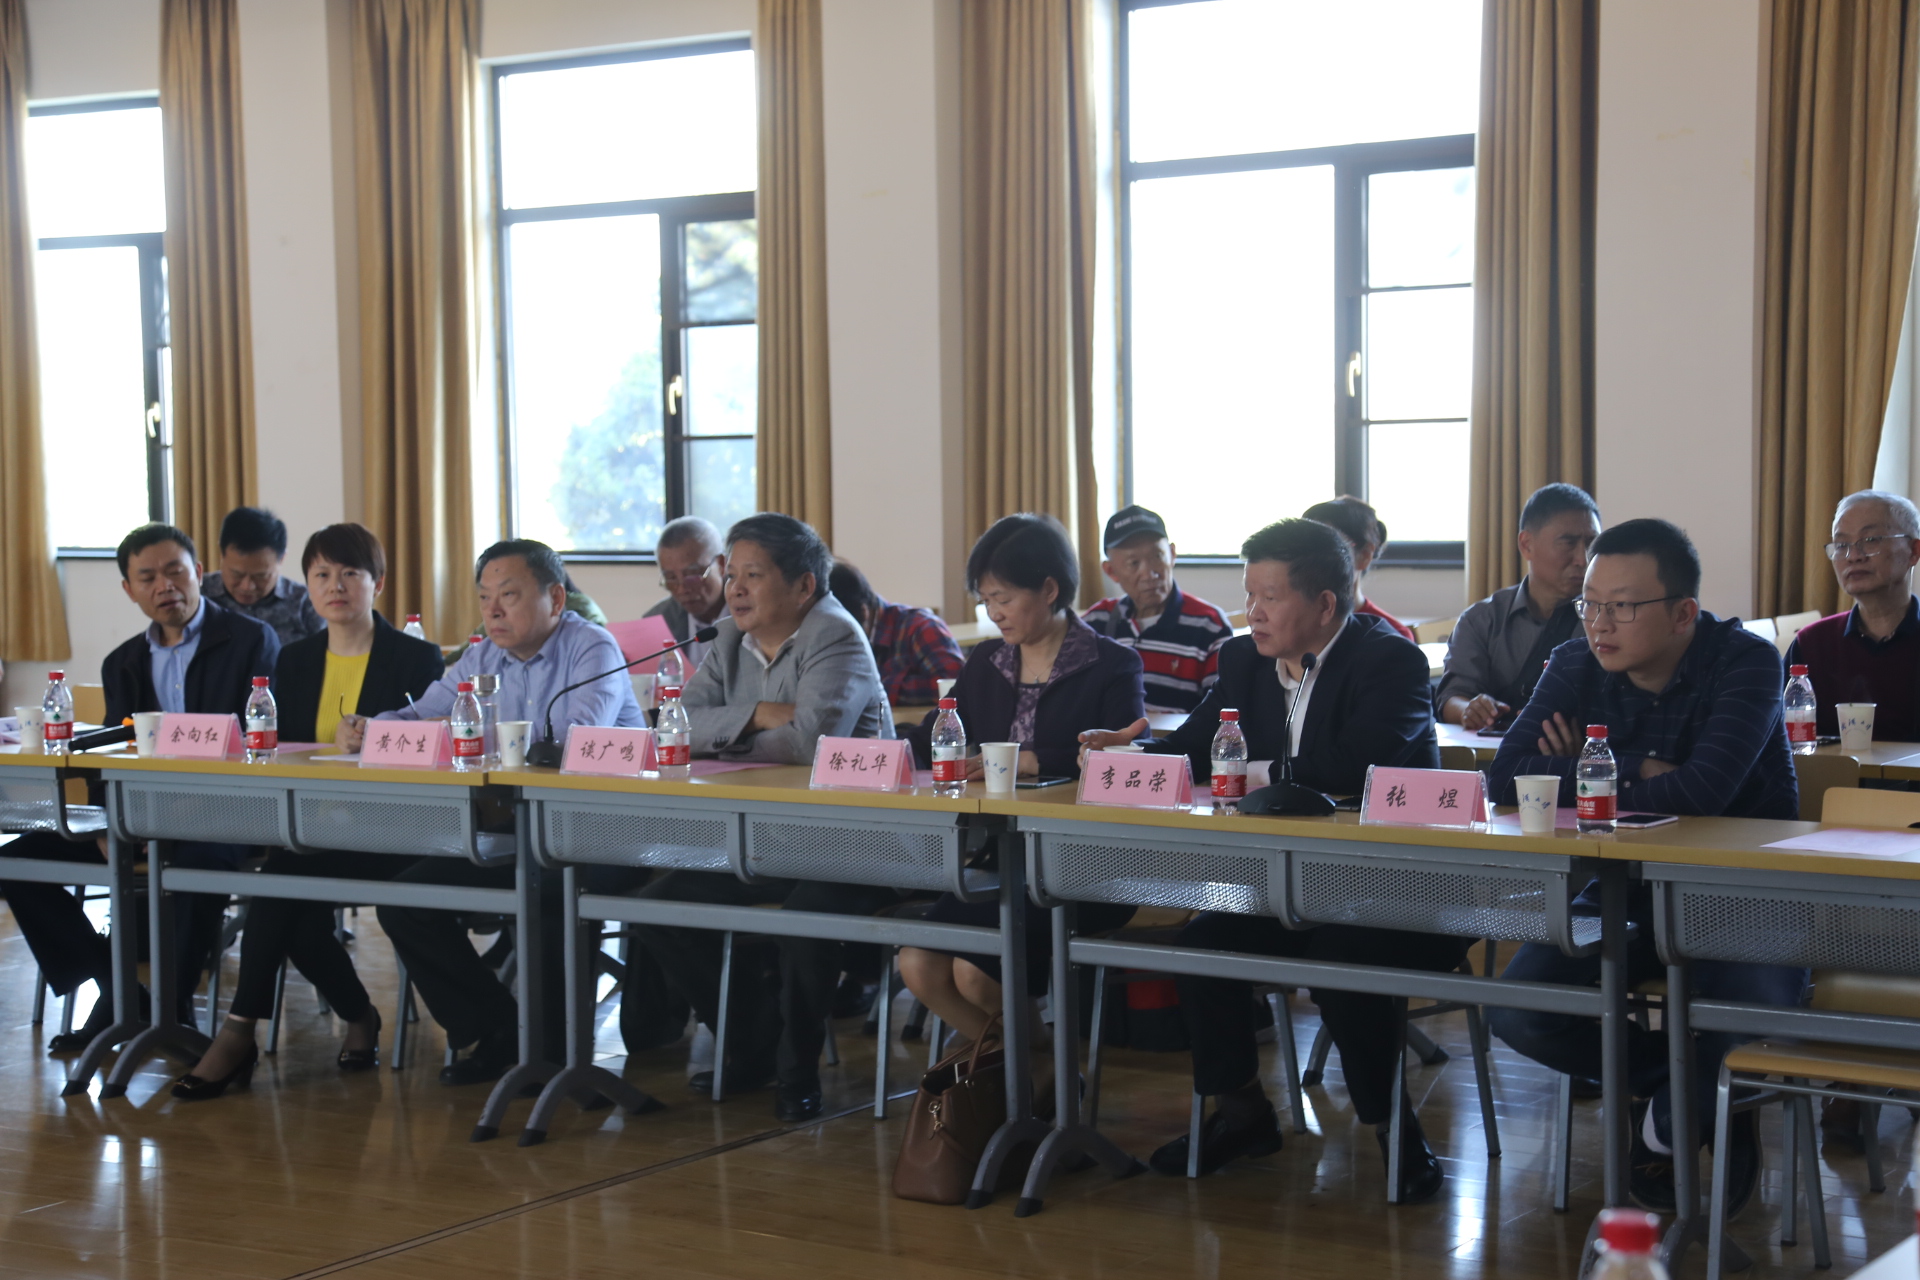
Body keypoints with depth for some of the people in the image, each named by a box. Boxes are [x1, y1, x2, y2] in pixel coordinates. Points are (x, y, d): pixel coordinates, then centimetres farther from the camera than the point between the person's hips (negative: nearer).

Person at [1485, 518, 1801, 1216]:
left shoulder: (1745, 662, -14)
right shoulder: (1576, 667, -2)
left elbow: (1703, 791, -29)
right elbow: (1505, 778, -13)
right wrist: (1637, 772, -20)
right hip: (1626, 890, 4)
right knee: (1518, 1014, -18)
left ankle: (1671, 1116, 3)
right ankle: (1701, 1094, 5)